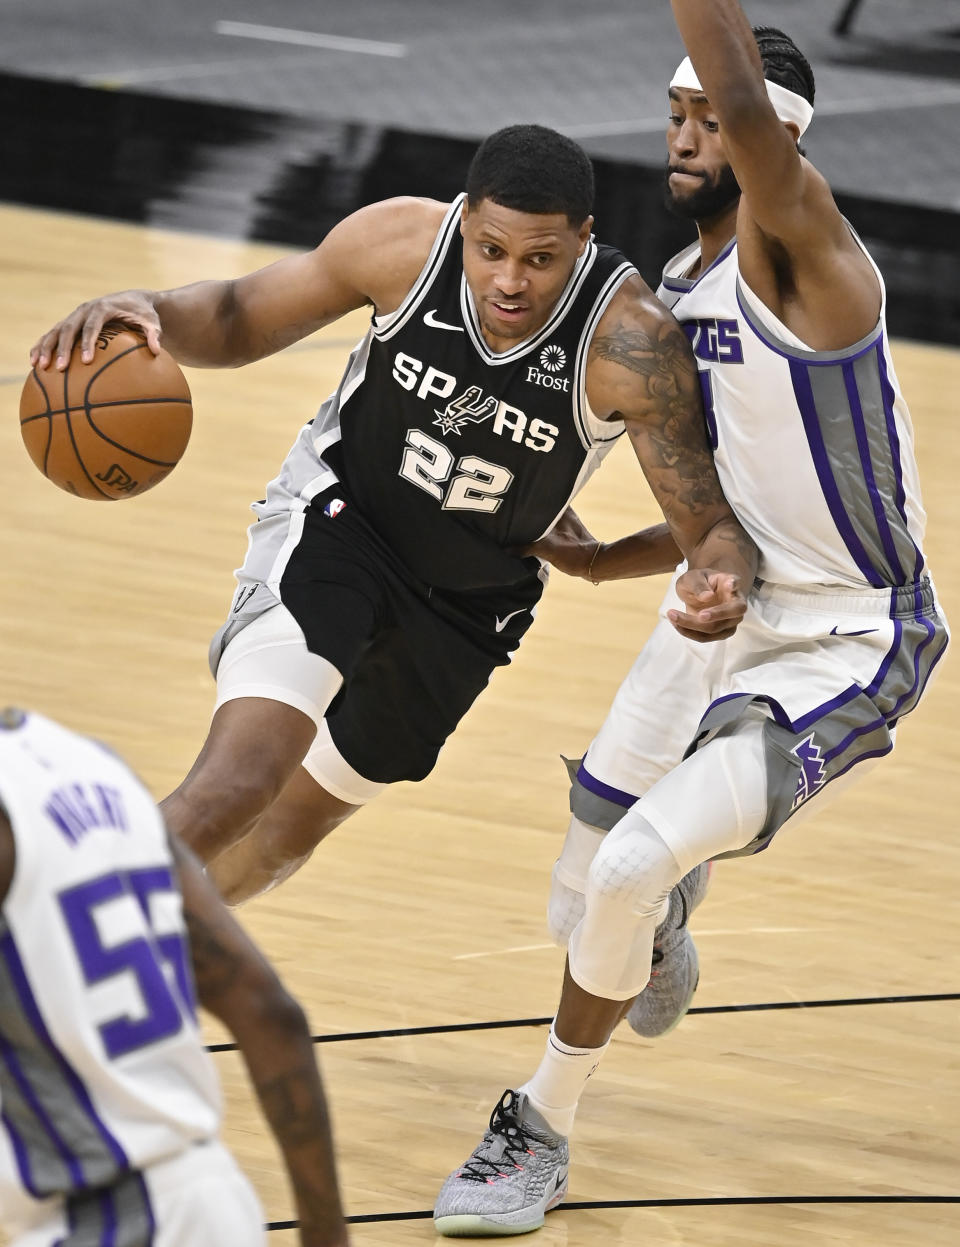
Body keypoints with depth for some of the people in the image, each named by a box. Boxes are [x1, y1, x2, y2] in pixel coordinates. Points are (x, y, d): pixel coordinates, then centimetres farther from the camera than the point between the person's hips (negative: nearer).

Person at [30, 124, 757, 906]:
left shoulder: (631, 343, -29)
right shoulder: (405, 243, -24)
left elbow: (712, 526, -26)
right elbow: (237, 321, -8)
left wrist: (721, 582, -50)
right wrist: (152, 311, -30)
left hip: (470, 600, 2)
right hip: (334, 518, -2)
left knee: (294, 824, 19)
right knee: (241, 781, -27)